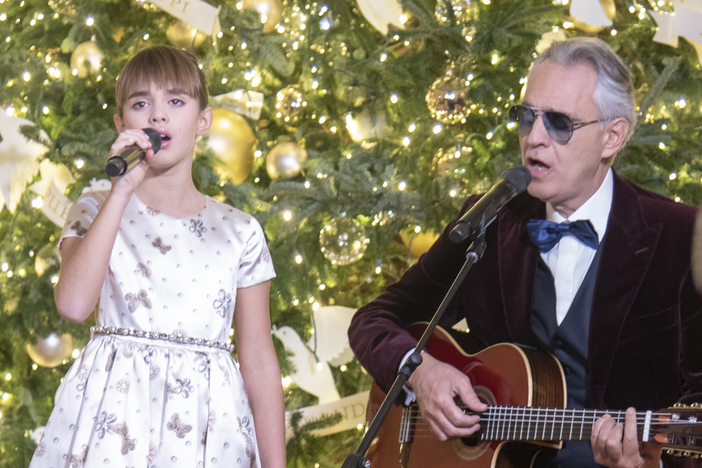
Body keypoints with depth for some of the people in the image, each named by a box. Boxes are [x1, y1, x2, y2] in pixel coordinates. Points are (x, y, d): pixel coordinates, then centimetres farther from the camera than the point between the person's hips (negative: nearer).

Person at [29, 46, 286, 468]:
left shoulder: (239, 232, 8)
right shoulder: (96, 212, 6)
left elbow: (260, 363, 7)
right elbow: (73, 303, -15)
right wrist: (122, 191, -13)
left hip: (208, 428, 1)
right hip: (112, 414, -1)